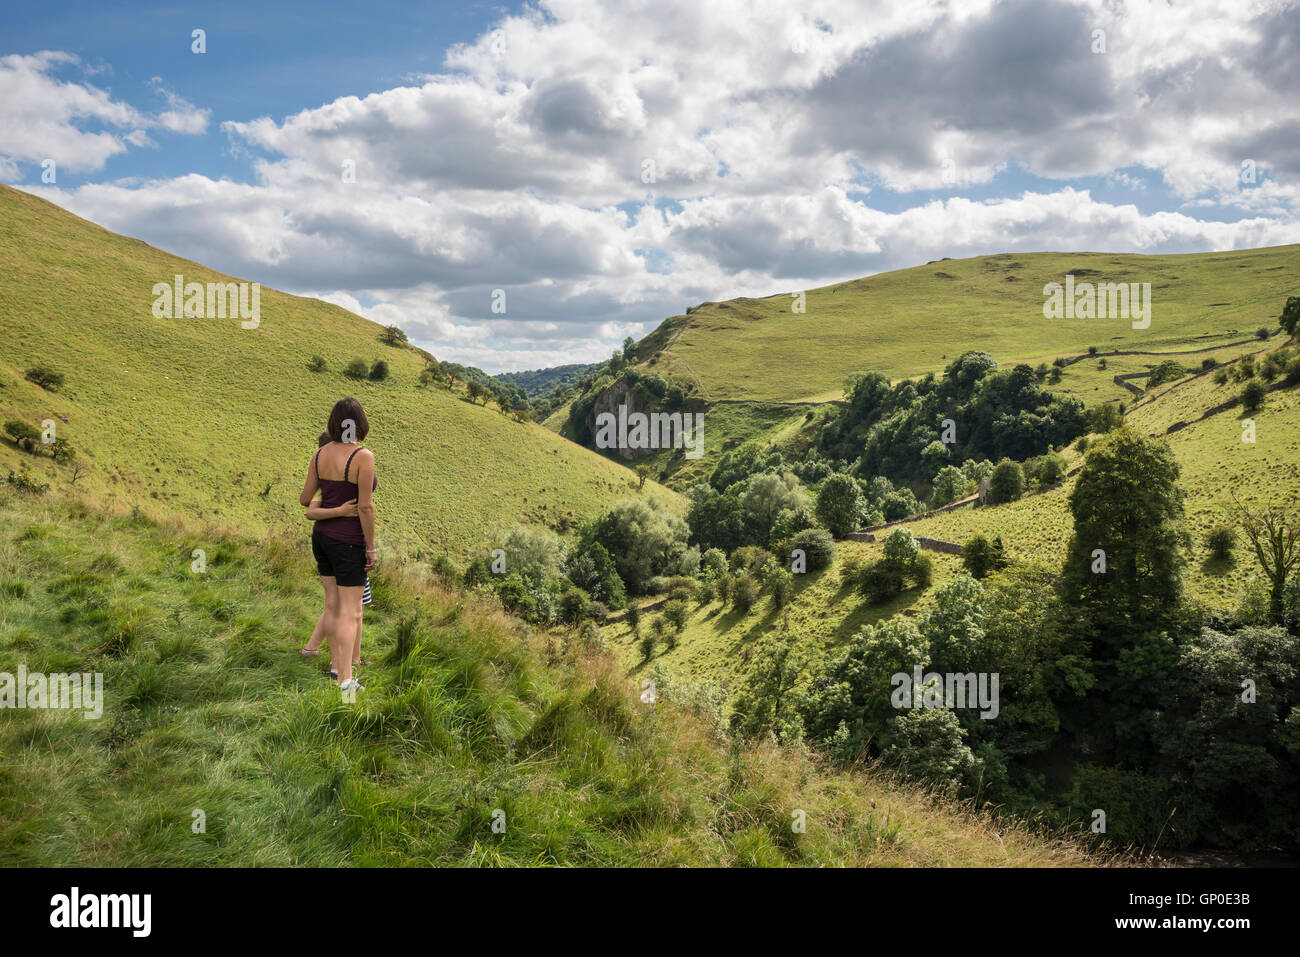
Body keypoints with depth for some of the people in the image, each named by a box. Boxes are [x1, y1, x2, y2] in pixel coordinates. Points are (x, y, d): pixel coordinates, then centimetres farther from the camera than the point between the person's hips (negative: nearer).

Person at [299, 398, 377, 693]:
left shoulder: (320, 454, 0)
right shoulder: (363, 457, -19)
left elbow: (305, 500, 6)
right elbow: (365, 506, -20)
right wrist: (371, 547, -11)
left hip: (322, 536, 7)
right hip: (349, 542, -6)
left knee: (332, 605, 17)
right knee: (350, 612, -2)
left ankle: (336, 664, 28)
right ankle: (345, 680, -2)